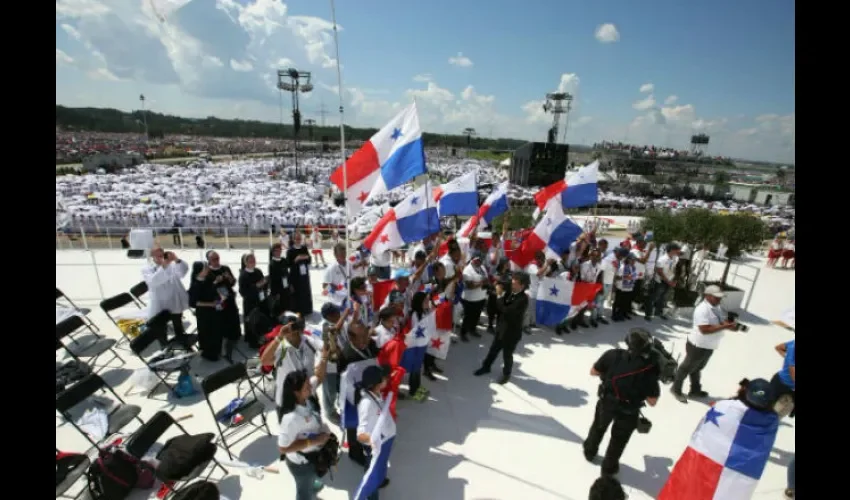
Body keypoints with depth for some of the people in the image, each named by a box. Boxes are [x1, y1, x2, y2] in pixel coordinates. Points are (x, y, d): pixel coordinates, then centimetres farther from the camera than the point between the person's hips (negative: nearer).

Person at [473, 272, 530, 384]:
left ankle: (506, 374, 39)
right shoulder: (510, 292, -4)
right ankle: (486, 367, 43)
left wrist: (499, 295, -26)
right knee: (493, 349, 22)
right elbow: (500, 307, 3)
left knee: (507, 354, 14)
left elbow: (506, 310, -32)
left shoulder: (523, 299, -26)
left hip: (512, 332, -7)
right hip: (501, 327, 7)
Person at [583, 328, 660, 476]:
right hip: (628, 412, -1)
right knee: (618, 439, 24)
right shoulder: (650, 368, -23)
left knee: (598, 427, 30)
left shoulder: (613, 355, -21)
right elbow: (652, 401, -15)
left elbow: (593, 372, -9)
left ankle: (589, 451, 53)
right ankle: (609, 467, 43)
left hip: (606, 402, 2)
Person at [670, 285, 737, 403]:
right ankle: (676, 390, 26)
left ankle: (695, 390, 43)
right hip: (698, 346, -9)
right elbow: (705, 330, -32)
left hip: (709, 346, 9)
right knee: (687, 368, 9)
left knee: (697, 368, 25)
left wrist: (729, 324, -14)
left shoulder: (717, 307, 1)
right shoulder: (702, 310, -28)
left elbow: (723, 321, 7)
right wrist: (724, 327, -33)